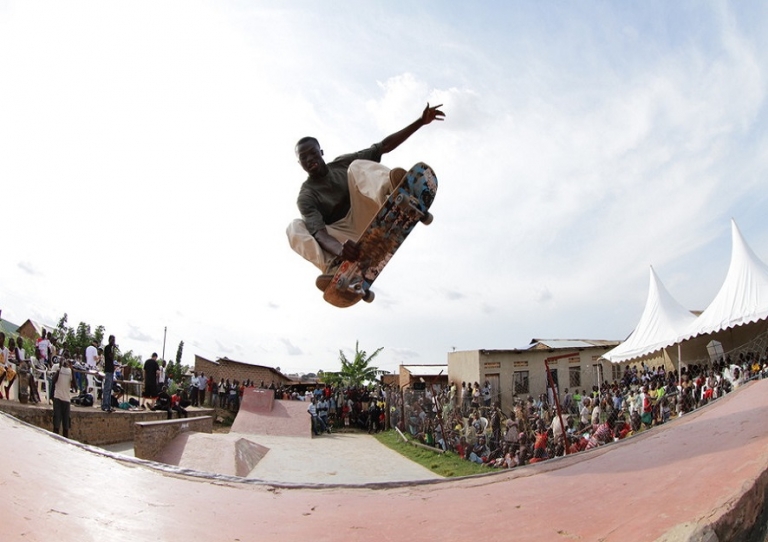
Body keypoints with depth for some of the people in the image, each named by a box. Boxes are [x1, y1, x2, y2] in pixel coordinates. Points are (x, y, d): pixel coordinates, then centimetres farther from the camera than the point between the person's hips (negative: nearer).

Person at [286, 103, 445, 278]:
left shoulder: (342, 164, 6)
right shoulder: (306, 197, -7)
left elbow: (384, 146, 3)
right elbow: (318, 232, -26)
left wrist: (421, 121, -5)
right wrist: (339, 248, -50)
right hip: (347, 239, -2)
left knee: (357, 166, -19)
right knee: (295, 227, -29)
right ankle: (334, 269, -53)